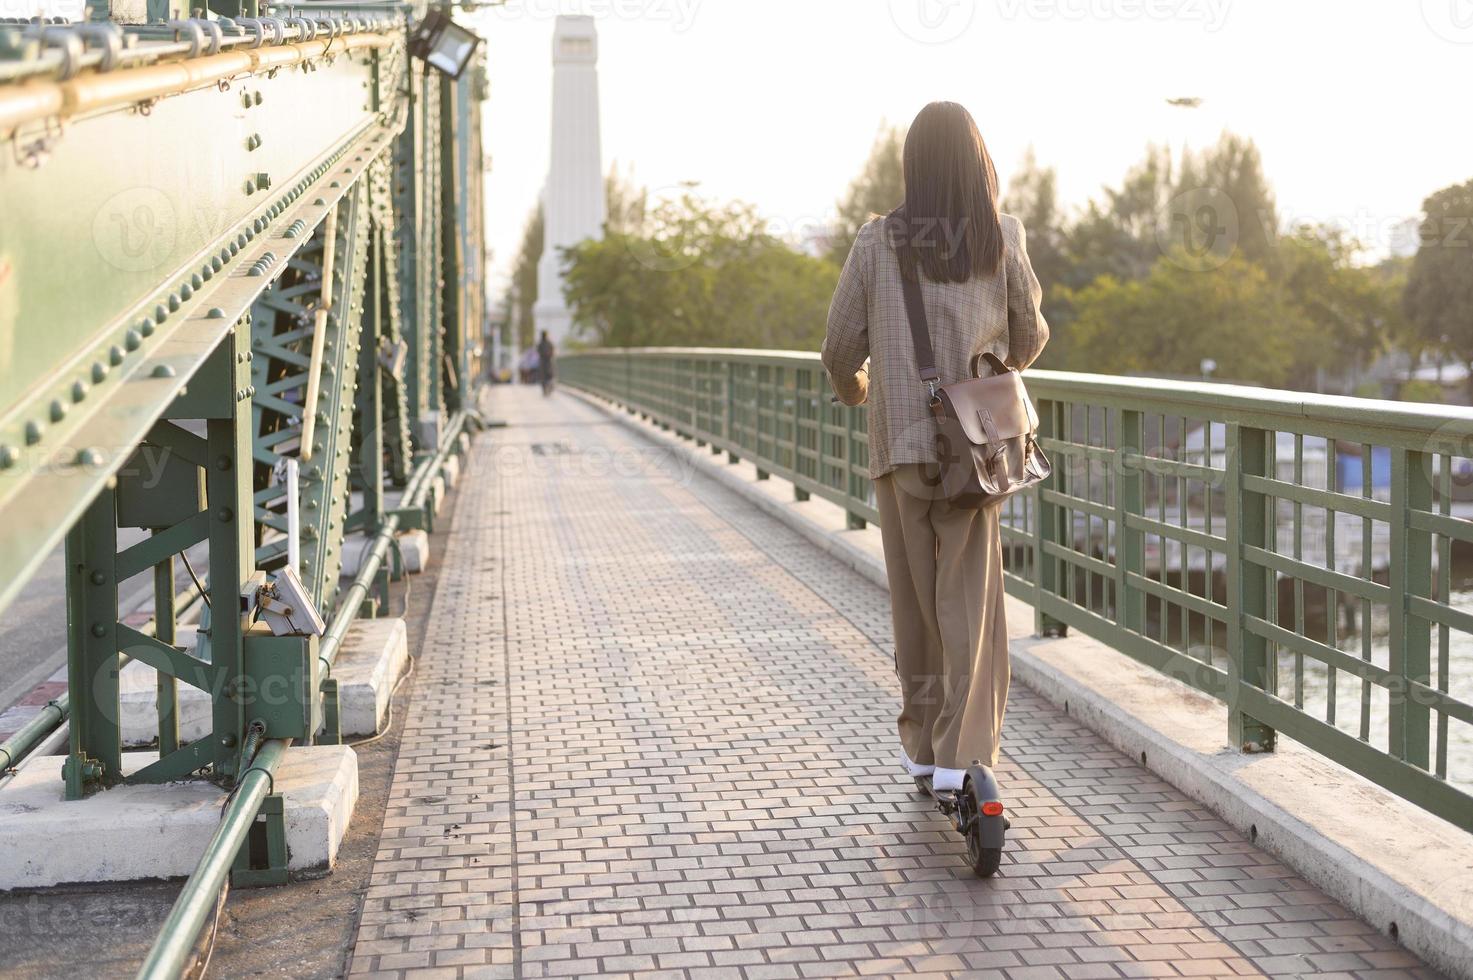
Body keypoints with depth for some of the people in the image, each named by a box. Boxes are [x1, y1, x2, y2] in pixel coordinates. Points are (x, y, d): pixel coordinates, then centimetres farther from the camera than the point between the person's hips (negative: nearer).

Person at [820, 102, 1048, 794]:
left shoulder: (878, 242, -3)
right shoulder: (1003, 237, -2)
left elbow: (840, 349, 2)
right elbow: (1028, 338, 9)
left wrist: (855, 389, 24)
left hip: (900, 439, 1)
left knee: (915, 594, 12)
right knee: (969, 594, 1)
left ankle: (922, 742, 22)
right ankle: (961, 754, -6)